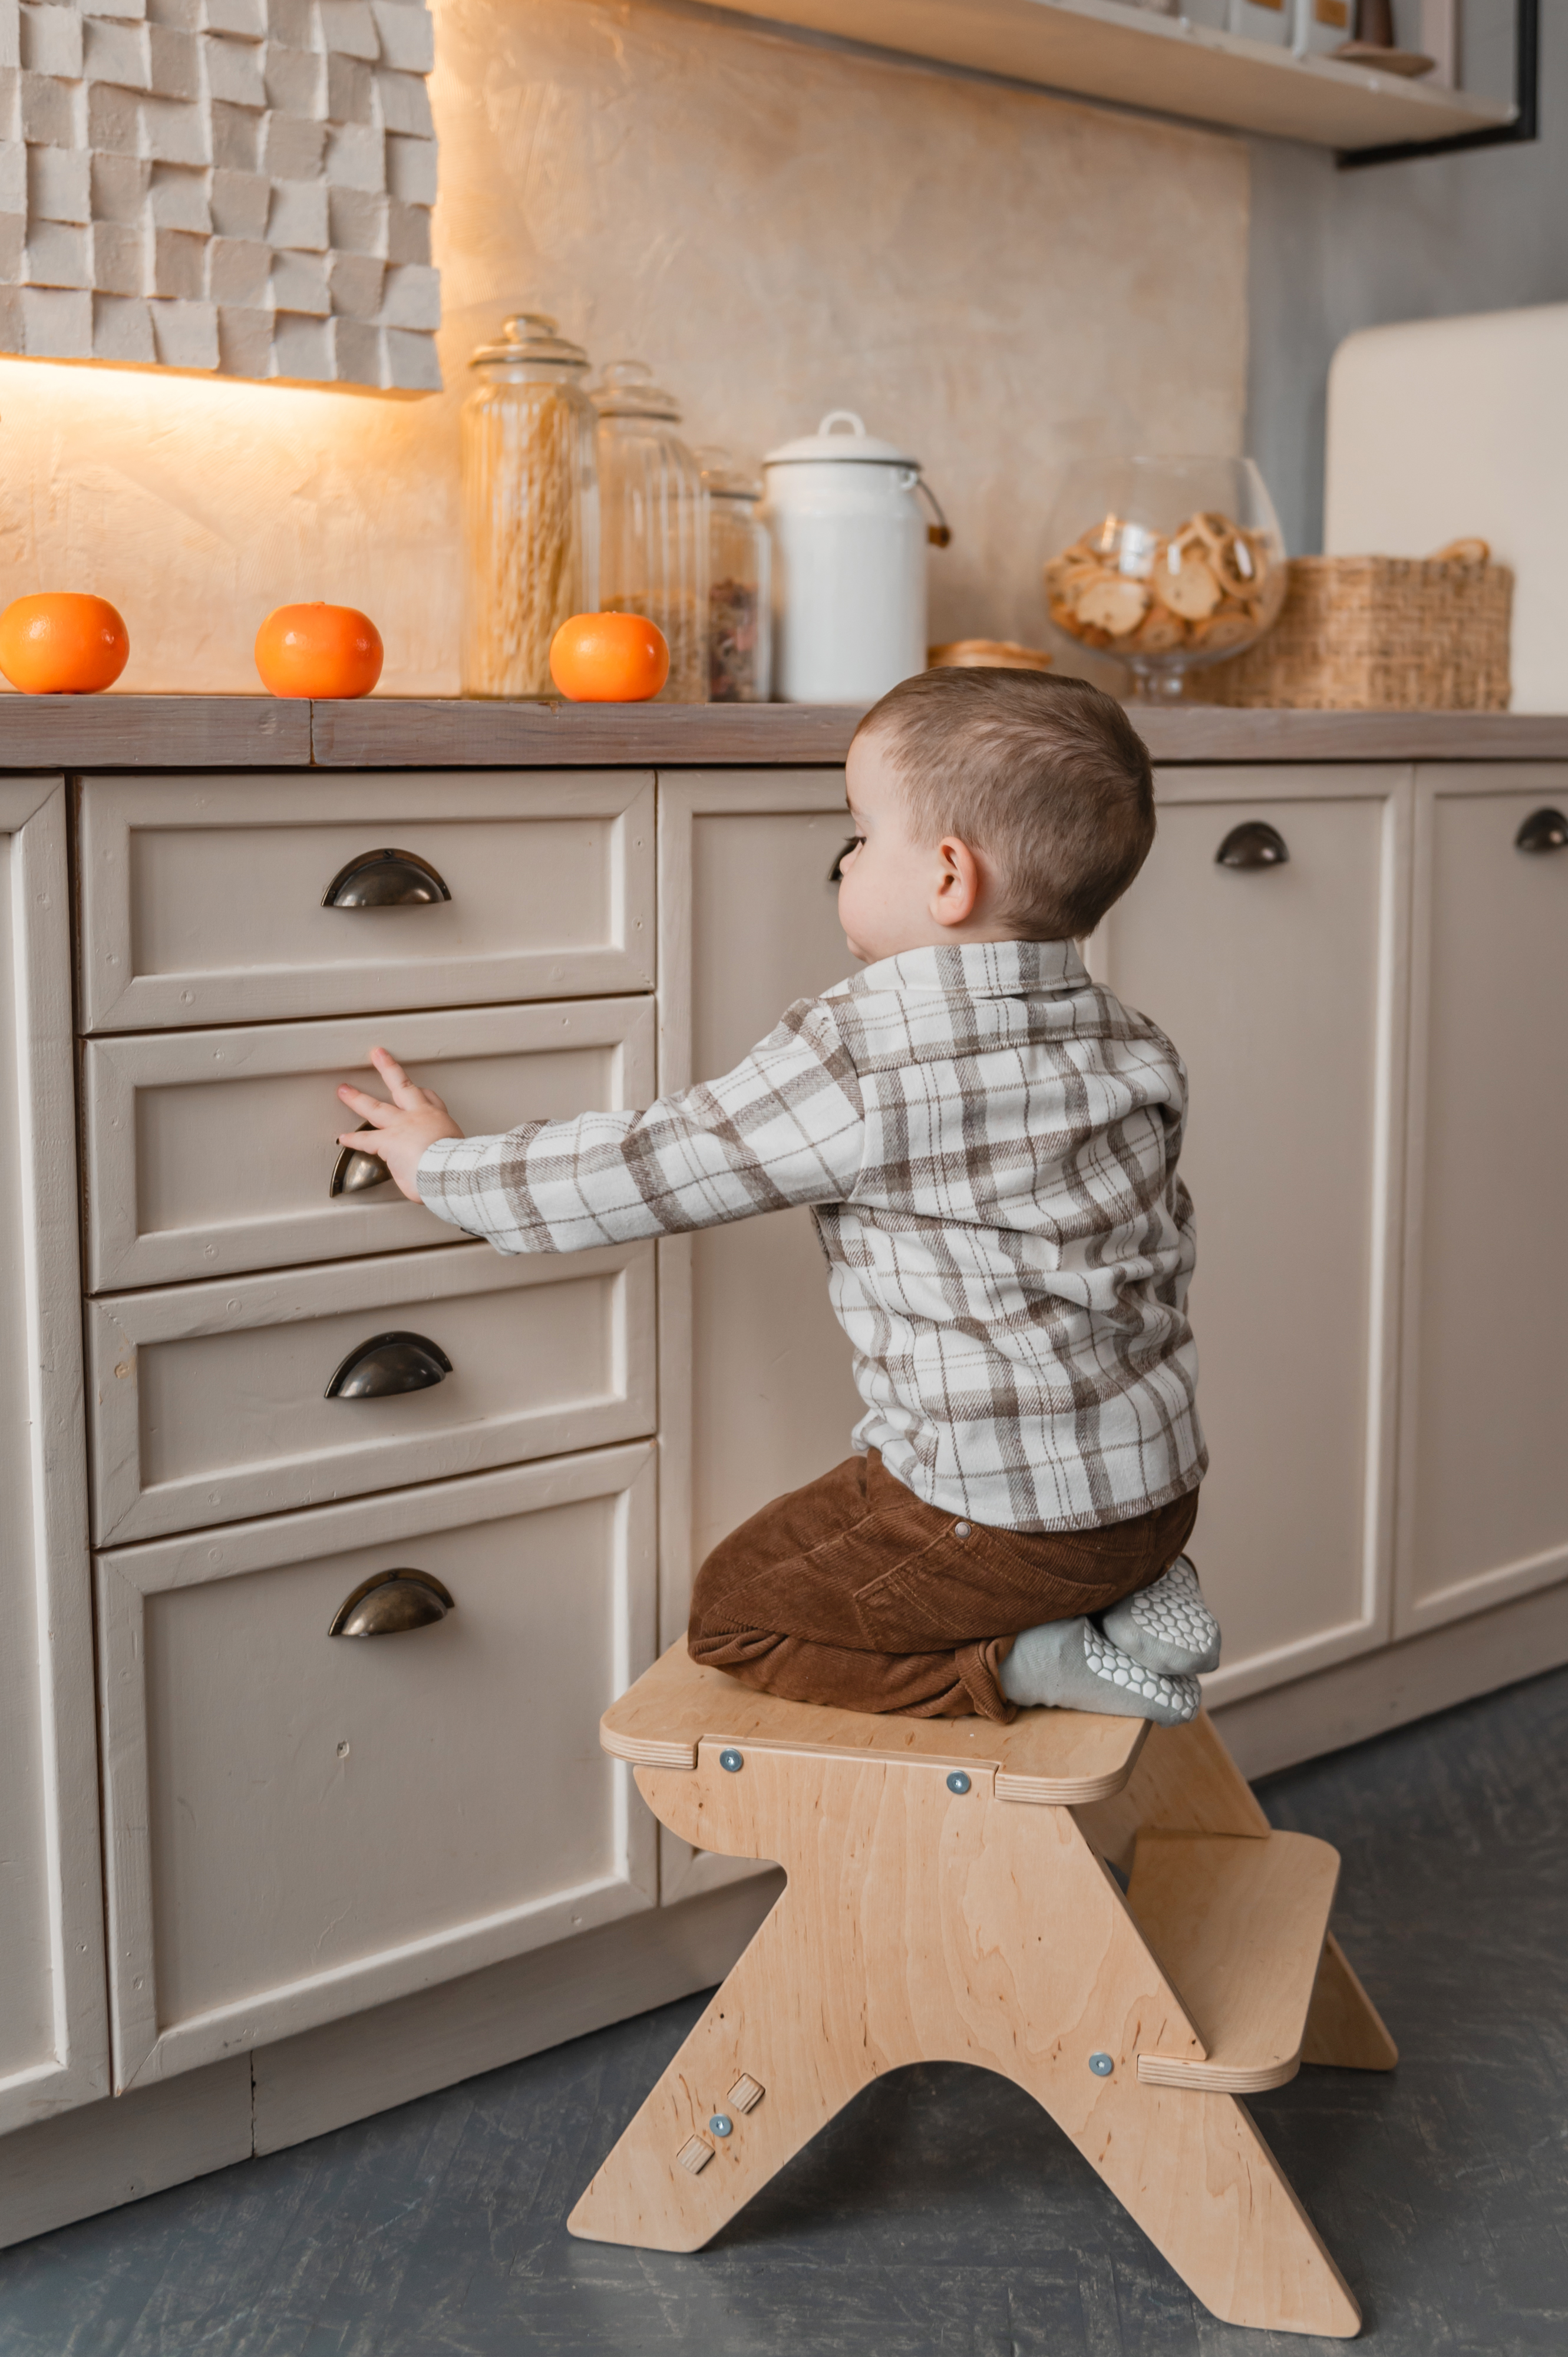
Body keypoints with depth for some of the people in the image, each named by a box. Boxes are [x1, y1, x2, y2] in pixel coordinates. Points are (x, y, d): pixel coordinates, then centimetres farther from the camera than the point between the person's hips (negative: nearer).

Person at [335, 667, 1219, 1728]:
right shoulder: (1131, 1044, 3)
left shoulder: (858, 1053, -20)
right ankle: (1136, 1596, 12)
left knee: (733, 1609, 8)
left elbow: (642, 1170, -12)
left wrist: (443, 1164, 4)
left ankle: (1027, 1663, -4)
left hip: (1006, 1511, -8)